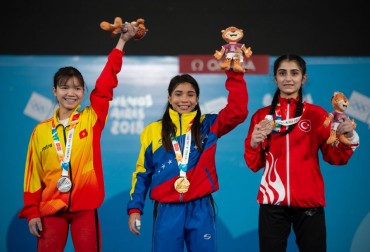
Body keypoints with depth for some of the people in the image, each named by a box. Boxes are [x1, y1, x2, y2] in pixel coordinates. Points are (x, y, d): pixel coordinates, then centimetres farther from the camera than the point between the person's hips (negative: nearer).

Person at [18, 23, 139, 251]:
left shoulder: (92, 119, 4)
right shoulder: (41, 130, 7)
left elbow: (105, 85, -3)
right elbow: (33, 173, 7)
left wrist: (122, 42, -6)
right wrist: (31, 211, 0)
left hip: (85, 206, -1)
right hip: (51, 208, 1)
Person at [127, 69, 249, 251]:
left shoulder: (208, 125, 7)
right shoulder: (153, 130, 8)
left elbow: (238, 111, -9)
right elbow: (142, 173, 10)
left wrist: (234, 74, -18)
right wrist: (134, 208, 2)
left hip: (201, 208, 0)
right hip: (167, 209, 0)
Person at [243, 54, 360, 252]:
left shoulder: (316, 114, 6)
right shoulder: (262, 116, 8)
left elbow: (334, 158, 1)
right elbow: (254, 165, 6)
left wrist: (348, 138, -18)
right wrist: (253, 143, -13)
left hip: (309, 201, 0)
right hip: (272, 202, 1)